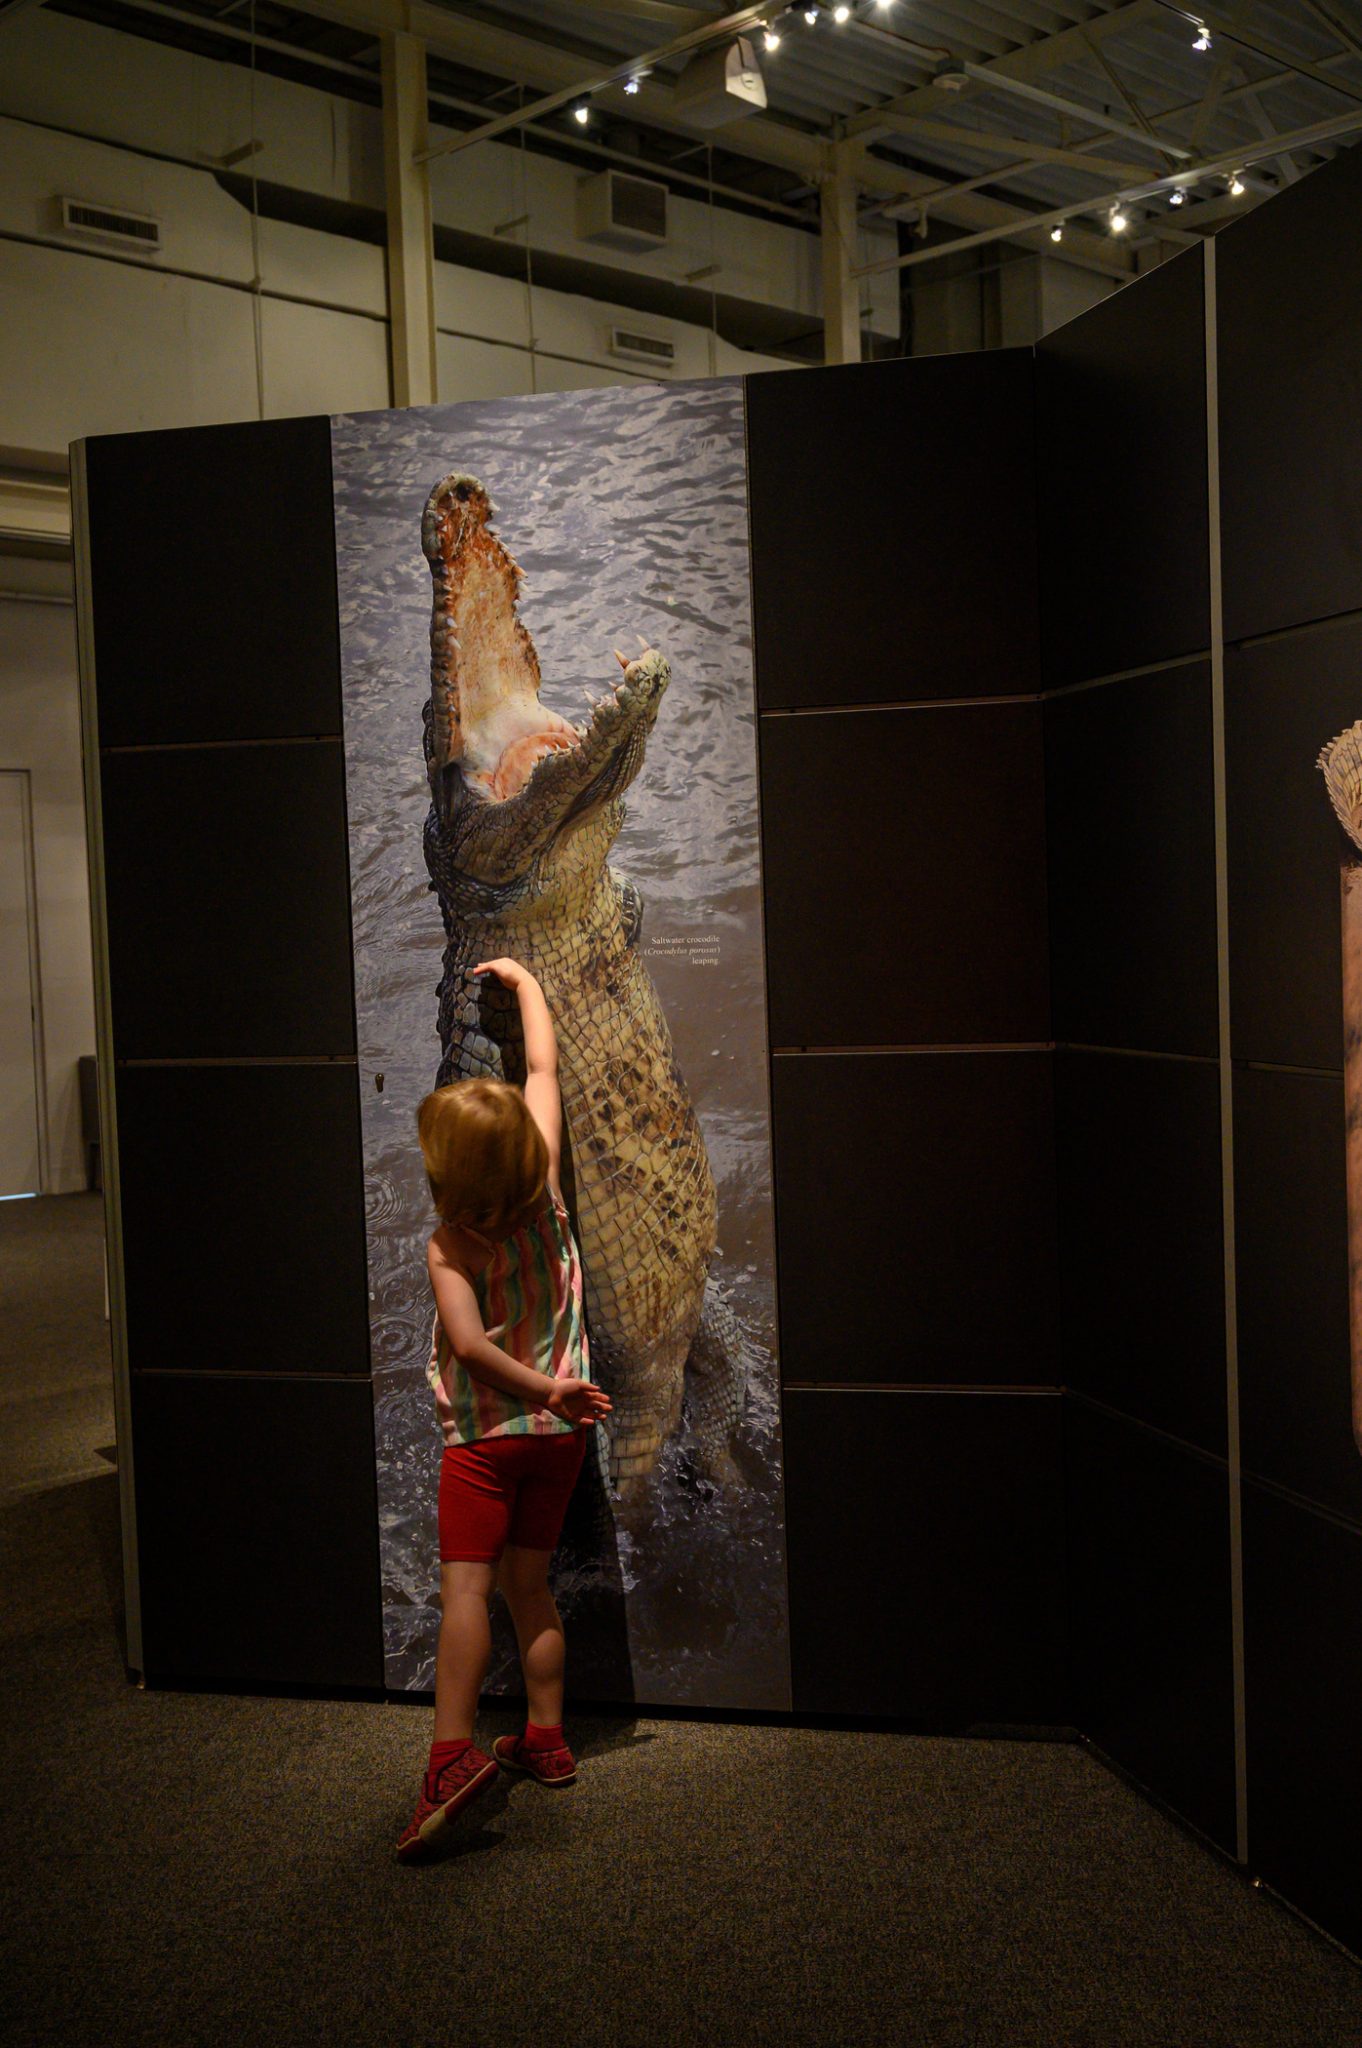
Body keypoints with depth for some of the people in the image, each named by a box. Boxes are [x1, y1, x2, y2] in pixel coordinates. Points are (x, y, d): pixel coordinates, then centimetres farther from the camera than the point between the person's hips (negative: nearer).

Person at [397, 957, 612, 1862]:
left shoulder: (450, 1245, -14)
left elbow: (468, 1341, -28)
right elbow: (543, 1067, 9)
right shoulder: (545, 1192, -2)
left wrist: (542, 1385, -17)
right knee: (529, 1584, 16)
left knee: (466, 1587, -8)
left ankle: (454, 1754, -20)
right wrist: (523, 979, 18)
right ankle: (548, 1740, 22)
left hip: (488, 1433, -5)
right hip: (561, 1428, 6)